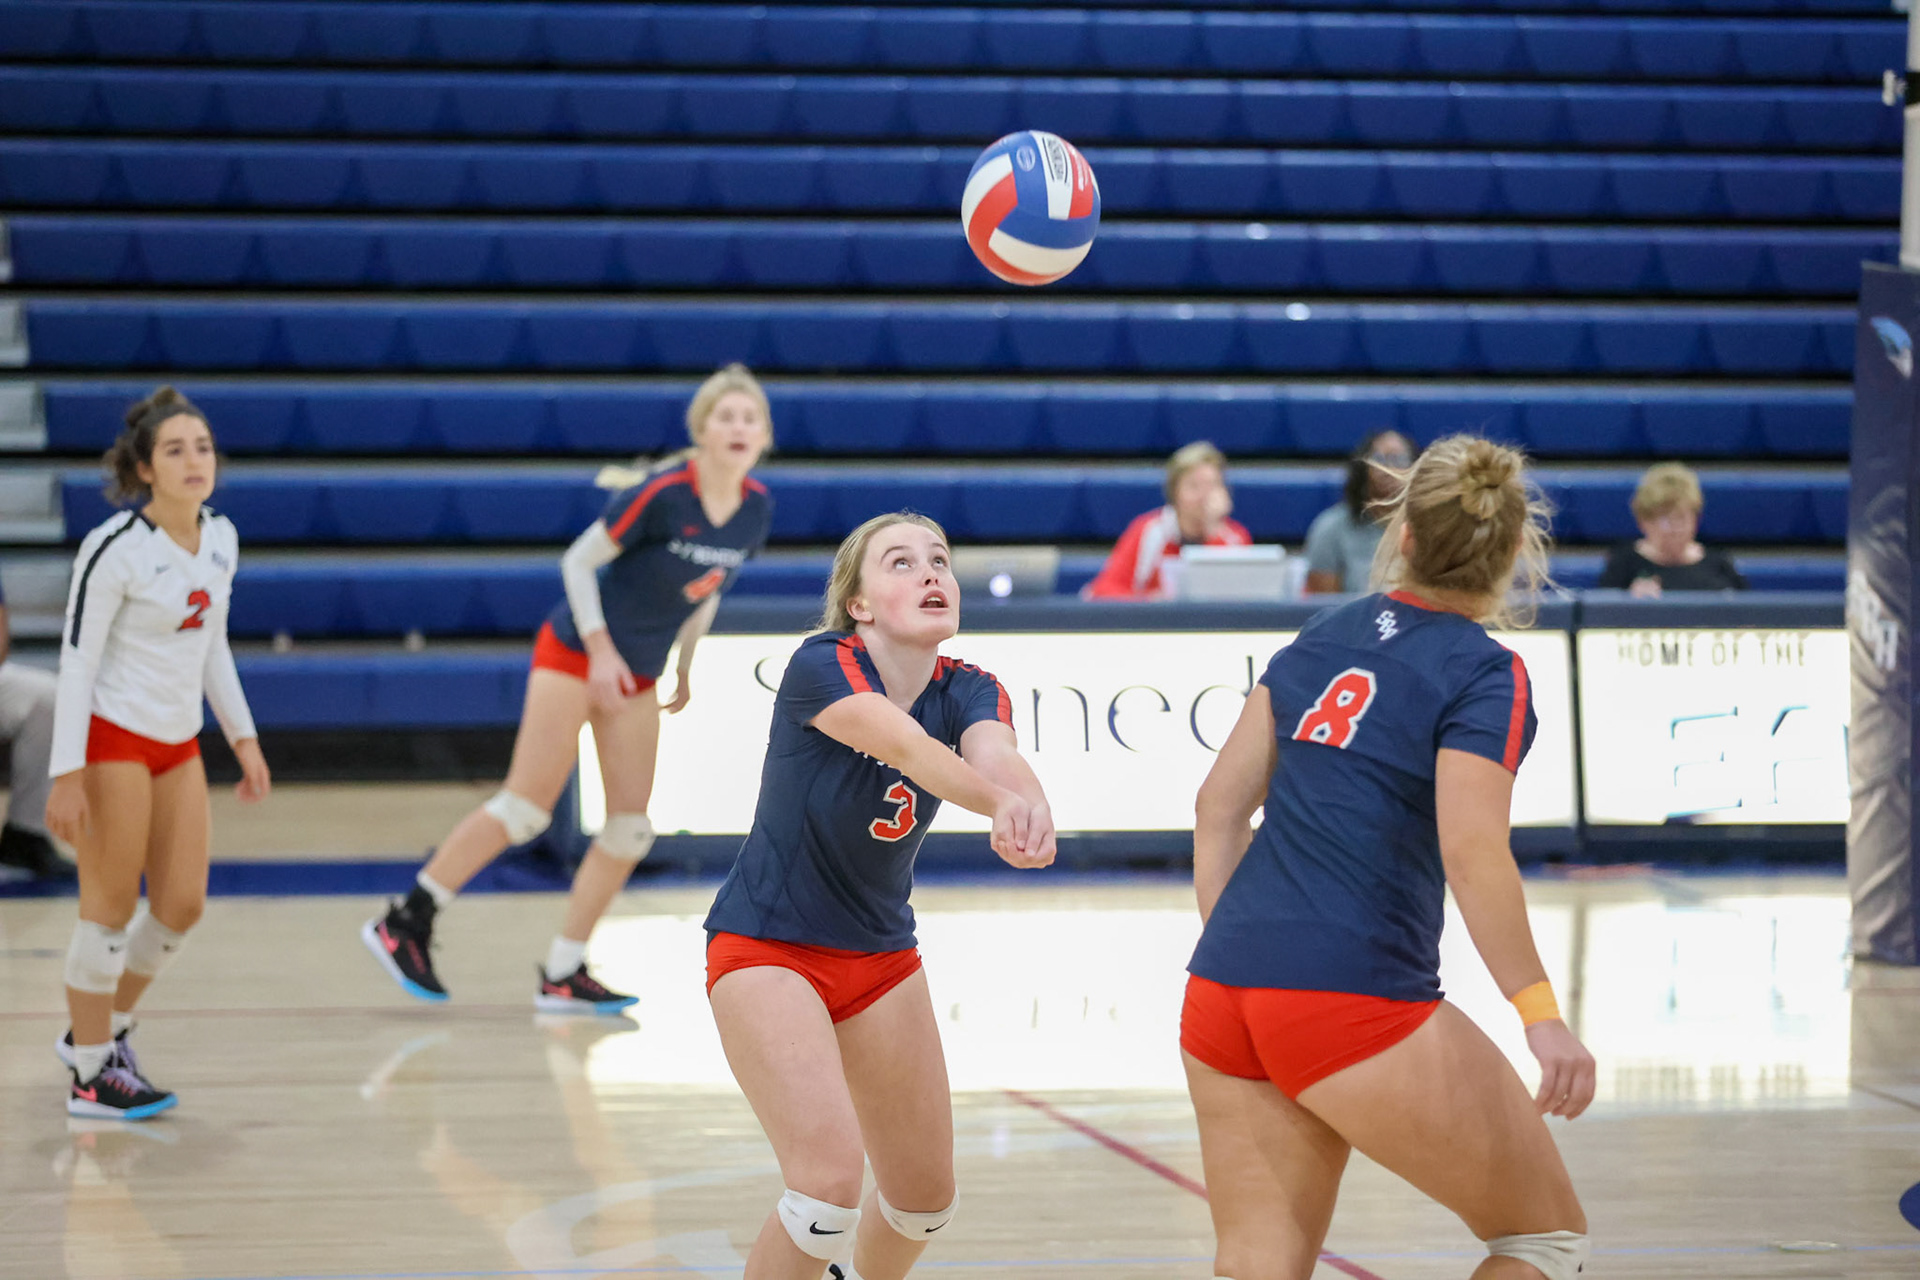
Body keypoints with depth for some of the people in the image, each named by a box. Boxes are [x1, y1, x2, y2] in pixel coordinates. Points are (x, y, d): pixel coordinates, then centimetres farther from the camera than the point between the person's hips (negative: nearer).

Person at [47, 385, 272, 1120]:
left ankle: (102, 1032, 29)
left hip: (179, 742, 7)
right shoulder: (115, 549, -18)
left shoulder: (220, 538, 4)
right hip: (111, 738, -7)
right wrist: (66, 775, -20)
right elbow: (75, 661, -17)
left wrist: (243, 738, 13)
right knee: (112, 907, -2)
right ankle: (92, 1078, 9)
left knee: (183, 905, 8)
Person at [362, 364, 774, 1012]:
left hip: (637, 674, 7)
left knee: (632, 828, 0)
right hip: (576, 651, -7)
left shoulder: (756, 509, -2)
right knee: (526, 809, -11)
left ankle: (563, 976, 7)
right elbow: (578, 561, -14)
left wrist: (685, 665, 17)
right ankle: (404, 923, -2)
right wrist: (600, 649, -18)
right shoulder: (663, 493, -21)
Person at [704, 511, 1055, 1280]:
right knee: (829, 1178, -23)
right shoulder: (821, 667, -20)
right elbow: (907, 745, -40)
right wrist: (997, 802, -61)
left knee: (925, 1200, 13)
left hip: (881, 956, 6)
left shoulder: (968, 692, -5)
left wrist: (1029, 809, -54)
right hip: (766, 948, -6)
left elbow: (994, 753, -29)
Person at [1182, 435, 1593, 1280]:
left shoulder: (1327, 637, 15)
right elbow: (1471, 853, -18)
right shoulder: (1486, 676, -5)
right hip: (1355, 999, -7)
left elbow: (1218, 806, 16)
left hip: (1221, 989, 7)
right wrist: (1540, 1014, -17)